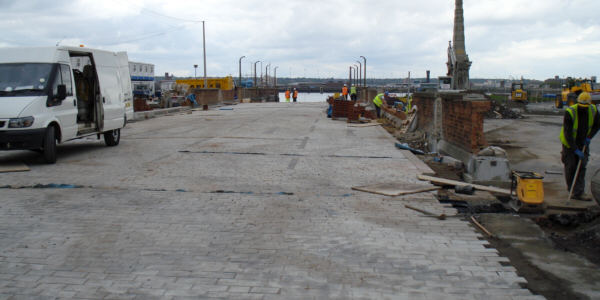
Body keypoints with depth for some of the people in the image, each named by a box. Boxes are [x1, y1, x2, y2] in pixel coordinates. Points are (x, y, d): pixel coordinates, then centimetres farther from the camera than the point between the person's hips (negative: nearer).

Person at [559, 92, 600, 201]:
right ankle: (570, 187, 25)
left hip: (583, 143, 3)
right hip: (569, 143, -3)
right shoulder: (569, 112, -26)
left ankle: (578, 193, -3)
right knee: (570, 166, 2)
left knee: (581, 167, -3)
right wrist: (576, 150, -27)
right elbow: (568, 133, -26)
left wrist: (589, 137, -7)